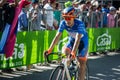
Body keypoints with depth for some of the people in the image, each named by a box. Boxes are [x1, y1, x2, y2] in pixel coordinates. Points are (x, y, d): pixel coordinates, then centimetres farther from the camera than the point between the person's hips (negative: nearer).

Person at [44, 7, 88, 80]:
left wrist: (73, 52, -56)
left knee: (82, 63, -4)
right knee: (64, 51, -22)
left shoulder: (79, 23, -35)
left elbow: (78, 39, -44)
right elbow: (57, 36, -25)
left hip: (82, 41, -4)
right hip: (72, 40, 4)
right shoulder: (63, 23, -23)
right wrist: (50, 49, -34)